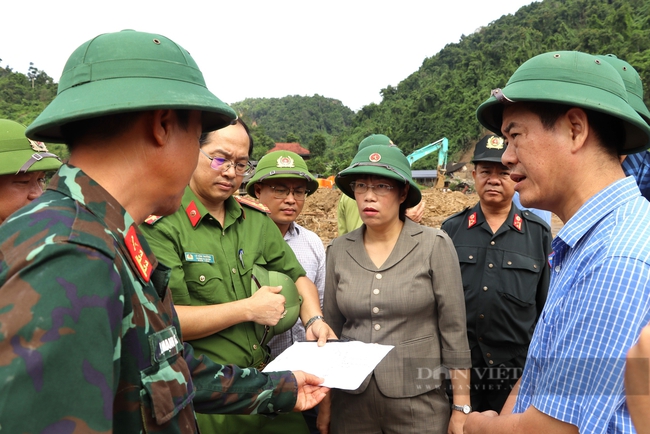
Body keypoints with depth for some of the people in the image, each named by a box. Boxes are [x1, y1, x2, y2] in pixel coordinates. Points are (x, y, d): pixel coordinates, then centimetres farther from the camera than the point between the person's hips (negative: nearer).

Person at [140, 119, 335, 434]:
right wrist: (249, 308, -16)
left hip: (264, 382, 6)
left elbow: (297, 277, 14)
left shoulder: (257, 219, 6)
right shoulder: (162, 224, -13)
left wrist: (313, 320, -5)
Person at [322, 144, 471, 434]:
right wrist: (324, 404, 8)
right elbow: (331, 332, 6)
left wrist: (461, 409, -5)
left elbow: (454, 333, -6)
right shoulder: (338, 251, -1)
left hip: (418, 403, -2)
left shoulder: (435, 246, -10)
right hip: (351, 405, 3)